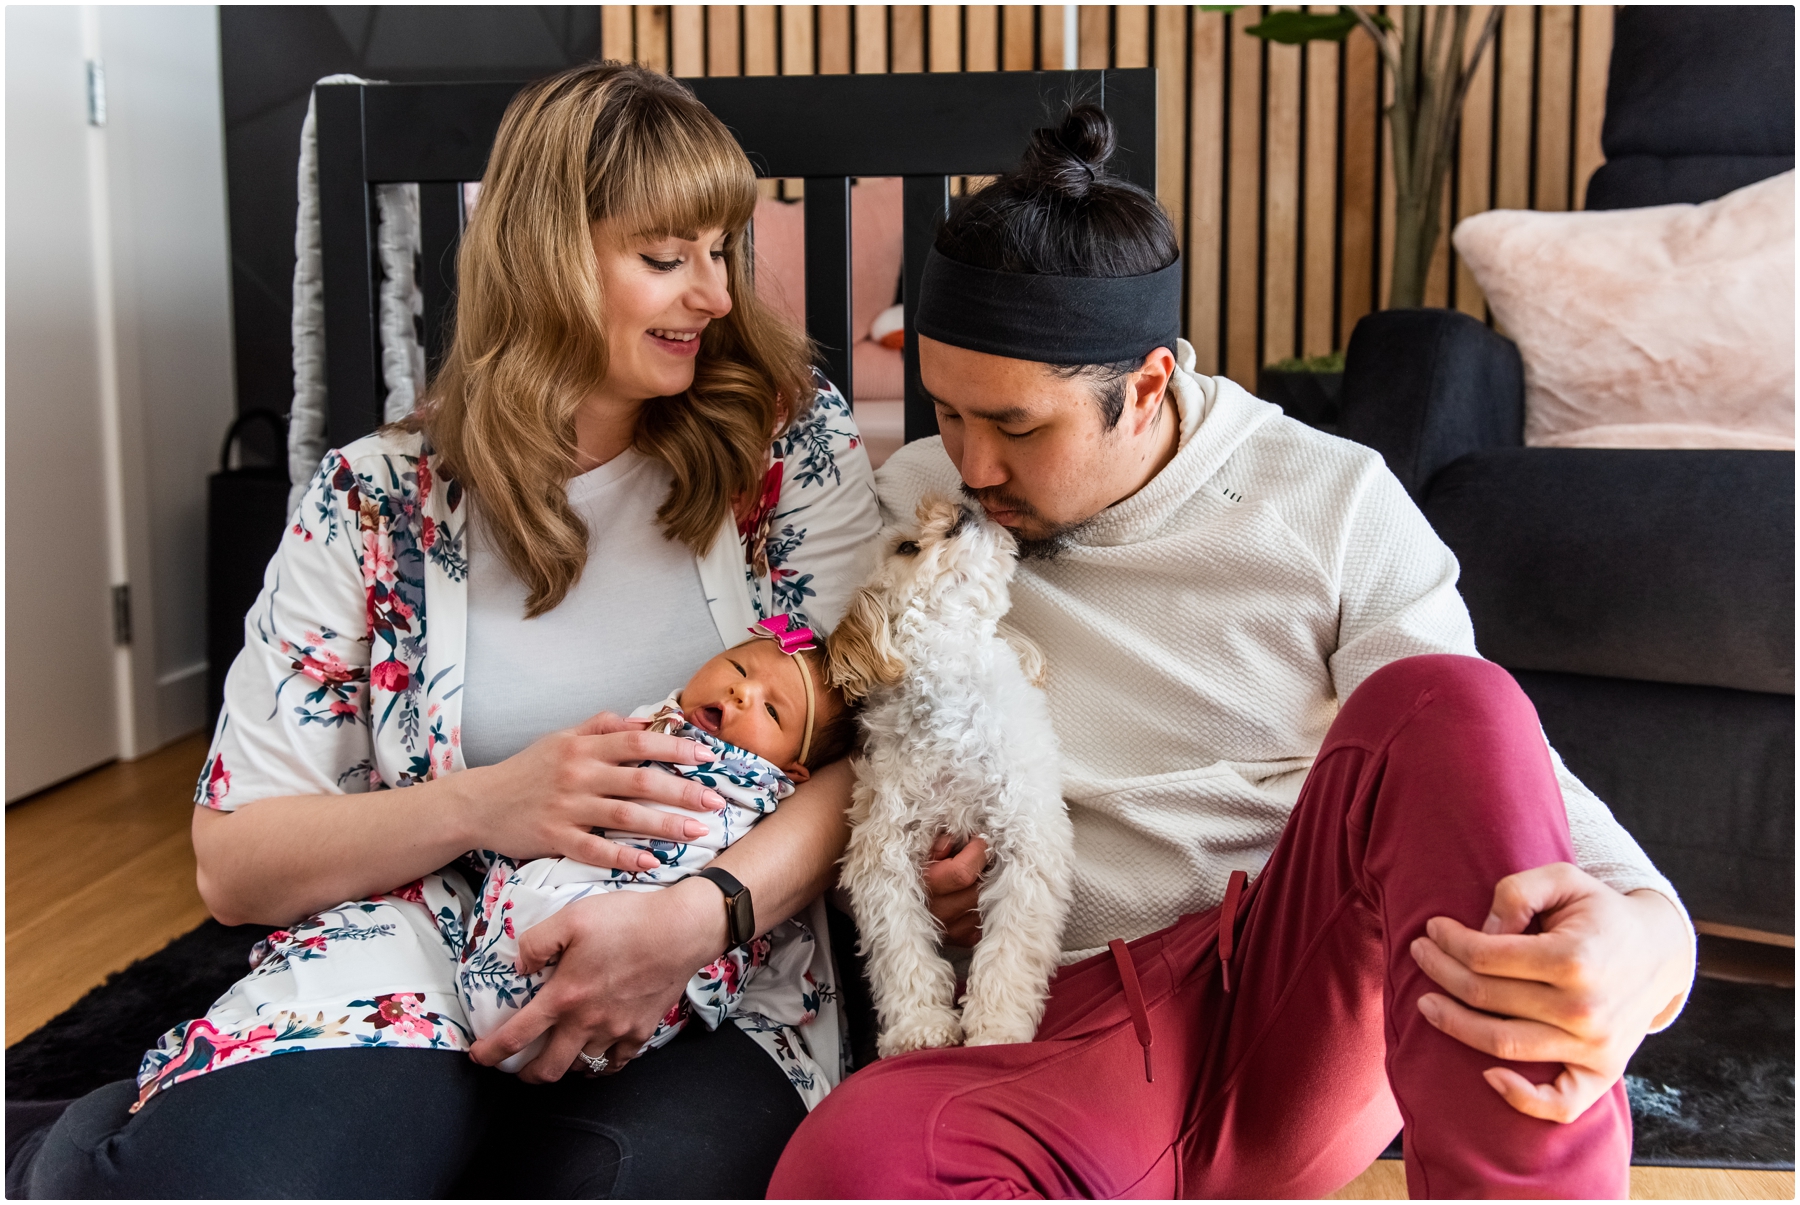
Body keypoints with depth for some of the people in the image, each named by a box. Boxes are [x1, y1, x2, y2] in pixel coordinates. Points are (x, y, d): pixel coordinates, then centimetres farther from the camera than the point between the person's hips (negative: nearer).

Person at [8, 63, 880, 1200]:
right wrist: (486, 804, -13)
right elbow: (234, 861, 5)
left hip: (713, 990, 2)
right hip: (414, 969, -1)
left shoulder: (794, 437, 6)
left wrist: (703, 911, -20)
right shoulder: (374, 503, 5)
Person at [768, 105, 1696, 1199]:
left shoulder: (1330, 501, 1)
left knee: (1442, 701, -30)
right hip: (1069, 1021, 0)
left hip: (1319, 1004, 1)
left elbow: (1496, 779, -6)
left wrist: (1646, 934, -28)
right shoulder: (910, 509, 5)